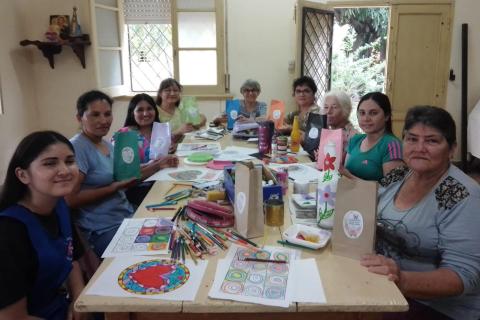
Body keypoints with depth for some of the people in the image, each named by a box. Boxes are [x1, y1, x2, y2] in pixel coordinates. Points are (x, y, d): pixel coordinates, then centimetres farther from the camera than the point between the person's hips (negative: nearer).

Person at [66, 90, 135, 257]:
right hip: (104, 230, -8)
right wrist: (114, 188, -19)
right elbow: (71, 199, -18)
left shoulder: (108, 144, 10)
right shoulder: (77, 148, -14)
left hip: (128, 216, 8)